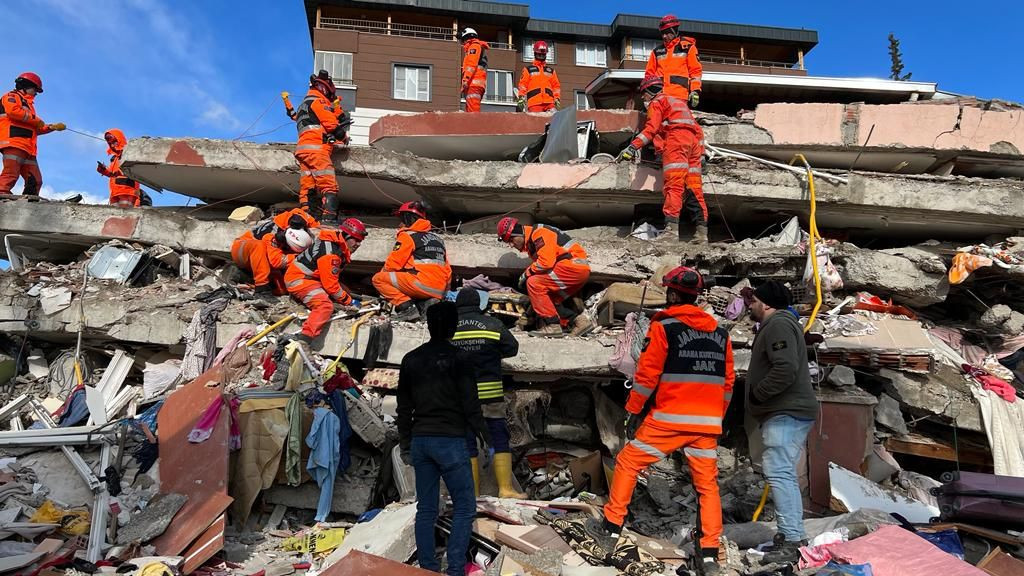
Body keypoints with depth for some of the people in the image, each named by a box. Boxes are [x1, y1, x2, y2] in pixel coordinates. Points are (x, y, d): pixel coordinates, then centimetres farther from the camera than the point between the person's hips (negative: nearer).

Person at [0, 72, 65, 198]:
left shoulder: (27, 104, 36)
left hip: (27, 147, 9)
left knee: (35, 180, 0)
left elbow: (34, 129, 34)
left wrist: (52, 127, 25)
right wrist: (35, 119, -7)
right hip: (14, 142, -9)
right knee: (11, 173, -24)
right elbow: (12, 110, -13)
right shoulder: (12, 96, 10)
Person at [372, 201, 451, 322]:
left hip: (422, 284, -8)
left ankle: (406, 307, -12)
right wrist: (444, 292, 31)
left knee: (378, 278, 3)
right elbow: (447, 270, 23)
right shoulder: (437, 238, 24)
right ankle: (429, 303, 4)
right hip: (439, 292, 8)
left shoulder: (407, 236, 2)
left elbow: (393, 264, -2)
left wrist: (383, 273, 19)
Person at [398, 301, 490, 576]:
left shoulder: (411, 360, 8)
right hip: (450, 440, -5)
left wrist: (405, 444, 19)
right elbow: (470, 402, -9)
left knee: (426, 509, 11)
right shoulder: (458, 358, -9)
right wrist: (482, 431, 5)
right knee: (464, 507, 4)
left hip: (420, 440, 6)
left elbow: (404, 407, 12)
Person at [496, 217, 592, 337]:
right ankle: (579, 321, 9)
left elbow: (546, 262, -20)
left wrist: (527, 273, -7)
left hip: (573, 264, -11)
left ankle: (552, 326, -15)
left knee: (533, 283, -15)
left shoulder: (538, 233, -10)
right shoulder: (530, 242, 22)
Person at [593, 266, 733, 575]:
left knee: (627, 463, 11)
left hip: (668, 420, -4)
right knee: (708, 484, 13)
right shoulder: (720, 333, 11)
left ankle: (612, 526, 15)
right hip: (707, 423, 5)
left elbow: (647, 374, -9)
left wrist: (633, 412, 0)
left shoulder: (664, 326, -6)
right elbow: (728, 383, 13)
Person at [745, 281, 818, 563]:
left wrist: (756, 394, -16)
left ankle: (791, 542, -15)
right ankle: (793, 535, 22)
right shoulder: (778, 324, 22)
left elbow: (786, 369, -25)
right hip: (788, 412, 11)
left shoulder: (778, 324, -13)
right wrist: (759, 395, 17)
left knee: (778, 472, -14)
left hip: (786, 413, -11)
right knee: (783, 473, 15)